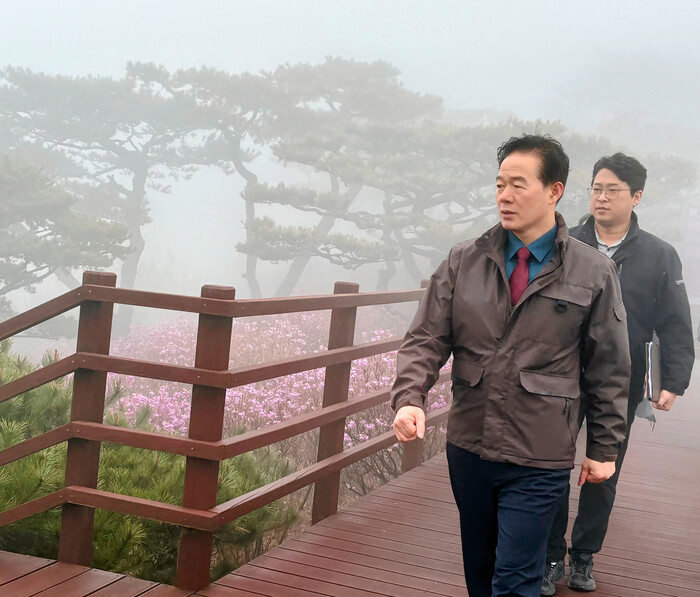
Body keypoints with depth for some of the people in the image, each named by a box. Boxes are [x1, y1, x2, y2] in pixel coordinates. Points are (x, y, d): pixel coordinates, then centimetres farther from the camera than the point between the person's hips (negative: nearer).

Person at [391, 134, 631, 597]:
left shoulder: (594, 273, -4)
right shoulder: (464, 261, 2)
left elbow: (610, 370, 3)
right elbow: (426, 338, 0)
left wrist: (605, 449, 5)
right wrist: (409, 398, -18)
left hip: (539, 462, -3)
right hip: (468, 449, 3)